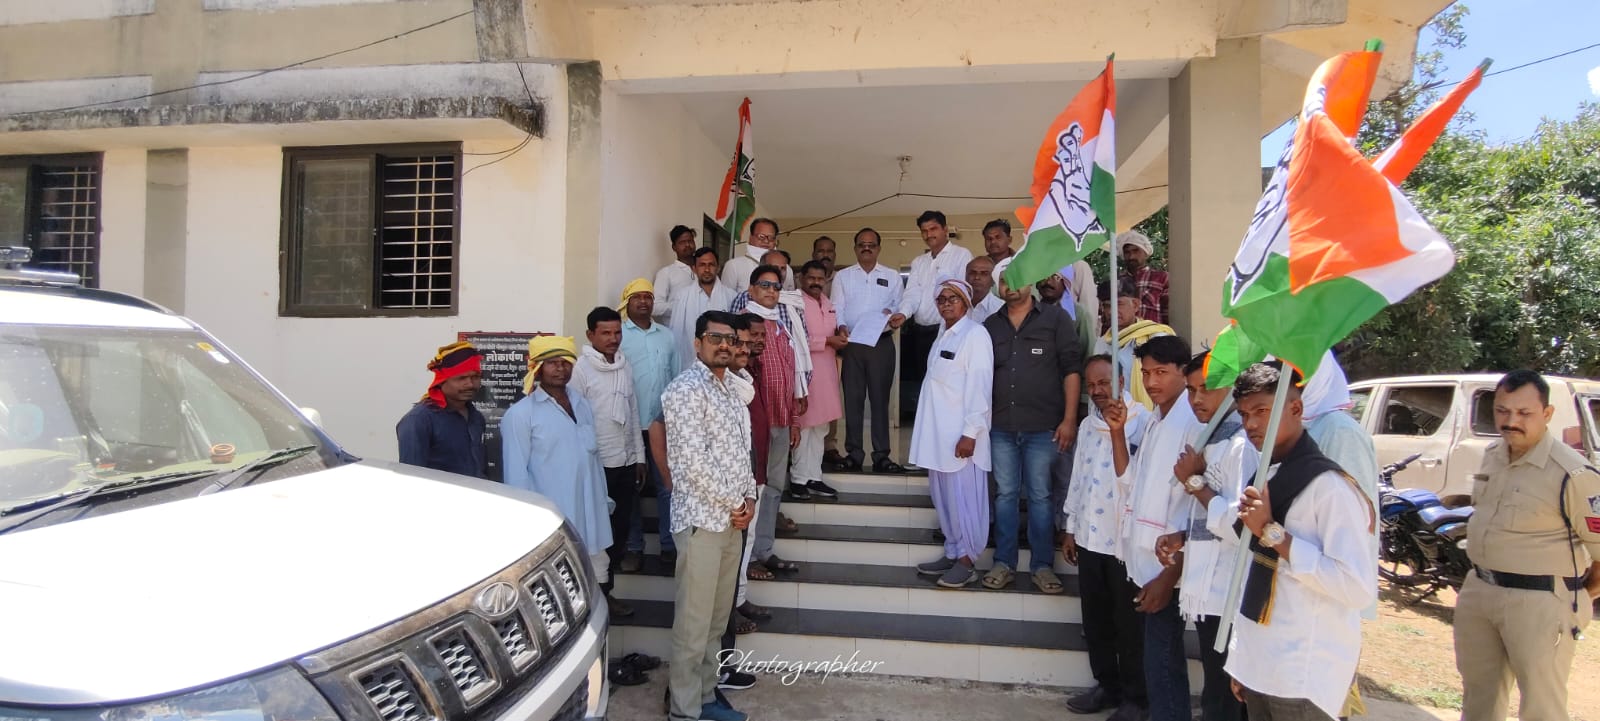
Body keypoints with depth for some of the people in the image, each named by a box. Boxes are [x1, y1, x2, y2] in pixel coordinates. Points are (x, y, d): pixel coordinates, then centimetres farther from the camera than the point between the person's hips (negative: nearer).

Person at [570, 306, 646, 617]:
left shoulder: (625, 366, 10)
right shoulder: (580, 369, -10)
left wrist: (639, 457, 13)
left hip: (626, 463, 6)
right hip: (597, 464, -6)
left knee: (620, 528, 13)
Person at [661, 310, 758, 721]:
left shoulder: (730, 390, 16)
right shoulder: (686, 389, -12)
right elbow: (692, 461, -19)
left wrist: (748, 497, 2)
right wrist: (733, 505, -12)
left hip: (731, 519, 9)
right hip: (701, 518, -8)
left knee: (717, 618, 16)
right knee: (694, 622, 0)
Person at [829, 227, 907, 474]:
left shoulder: (892, 277, 13)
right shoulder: (842, 276, 12)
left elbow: (900, 308, 7)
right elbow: (837, 308, 3)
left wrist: (892, 314, -15)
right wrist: (842, 327, -16)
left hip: (882, 342, 0)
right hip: (851, 342, 0)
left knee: (880, 398, 1)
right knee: (853, 398, 1)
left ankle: (881, 455, 5)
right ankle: (853, 454, 7)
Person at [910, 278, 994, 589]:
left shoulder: (975, 334, -11)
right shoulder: (943, 335, 15)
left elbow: (980, 387, -17)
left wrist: (970, 432, -20)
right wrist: (930, 429, 17)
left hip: (961, 434, -9)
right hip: (939, 433, 9)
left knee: (964, 499, -1)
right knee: (943, 497, 15)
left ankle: (966, 561, 9)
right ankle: (952, 552, 26)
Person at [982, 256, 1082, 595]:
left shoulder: (1055, 318, 1)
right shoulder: (991, 326, 11)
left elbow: (1072, 369, -2)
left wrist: (1069, 419, -9)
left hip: (1043, 427, -3)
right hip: (1001, 427, 3)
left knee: (1040, 496, 4)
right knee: (1005, 494, 9)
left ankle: (1042, 566, 16)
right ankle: (1003, 563, 18)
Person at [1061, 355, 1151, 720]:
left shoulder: (1141, 421, -11)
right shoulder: (1088, 425, 11)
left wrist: (1118, 428, -31)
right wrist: (1070, 529, 17)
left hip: (1126, 539, -6)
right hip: (1090, 537, 7)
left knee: (1129, 624, 7)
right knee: (1096, 621, 16)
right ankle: (1106, 685, 31)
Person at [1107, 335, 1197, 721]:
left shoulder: (1193, 423, -17)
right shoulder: (1155, 421, 12)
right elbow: (1129, 478, 15)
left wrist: (1169, 576, -20)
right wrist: (1117, 430, 2)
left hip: (1168, 566, -9)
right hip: (1146, 562, 9)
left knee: (1161, 667, -1)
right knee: (1165, 663, 20)